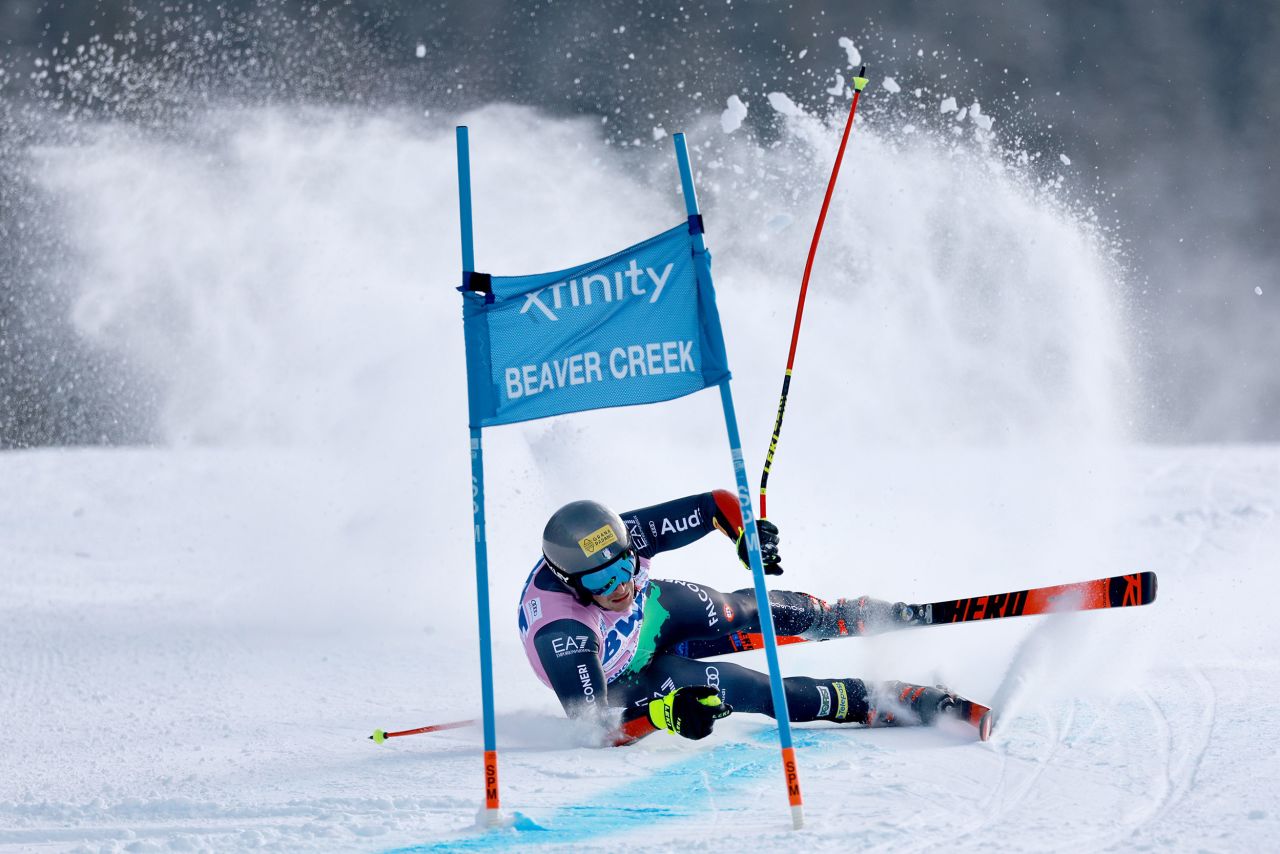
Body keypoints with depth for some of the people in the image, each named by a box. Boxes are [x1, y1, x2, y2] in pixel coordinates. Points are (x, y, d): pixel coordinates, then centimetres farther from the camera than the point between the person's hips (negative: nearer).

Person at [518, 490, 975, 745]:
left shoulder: (620, 535, -32)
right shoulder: (558, 634, -45)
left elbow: (717, 505, -21)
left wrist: (748, 530, -41)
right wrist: (664, 713, -57)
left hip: (654, 610, 5)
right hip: (622, 684, -5)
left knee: (757, 614, 3)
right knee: (748, 689, -16)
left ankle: (856, 617, 34)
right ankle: (883, 703, -9)